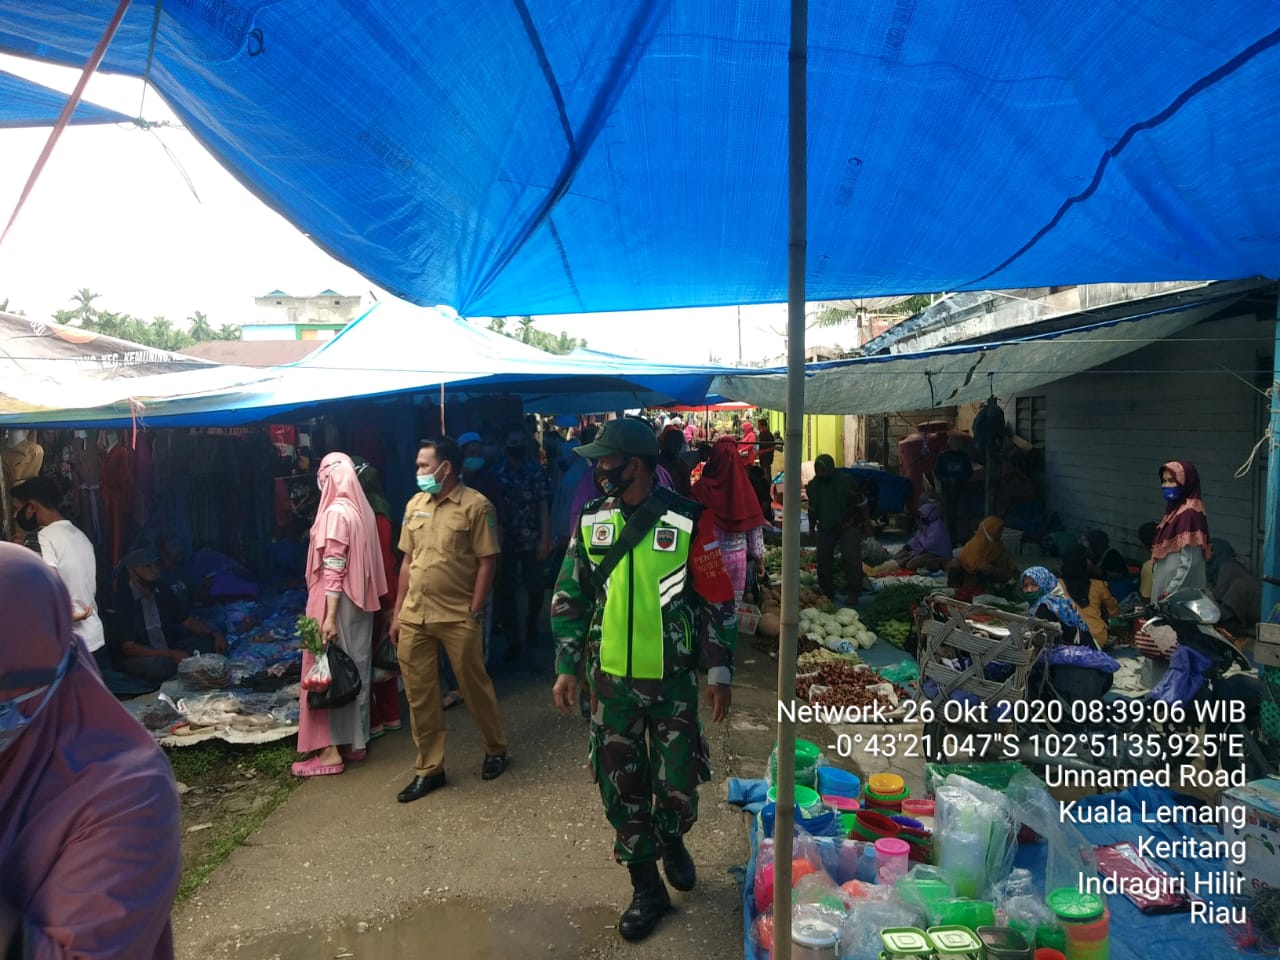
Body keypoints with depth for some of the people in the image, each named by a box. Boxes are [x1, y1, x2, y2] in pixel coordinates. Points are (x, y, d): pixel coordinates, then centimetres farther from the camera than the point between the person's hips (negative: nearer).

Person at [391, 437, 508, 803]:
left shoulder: (476, 506, -9)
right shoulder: (414, 505, 9)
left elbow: (487, 562, -9)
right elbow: (407, 561, 13)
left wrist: (474, 612, -13)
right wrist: (397, 613, 12)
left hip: (458, 617, -5)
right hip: (414, 617, 6)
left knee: (474, 687, 8)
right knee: (419, 695, 10)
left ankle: (495, 750, 31)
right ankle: (429, 769, 24)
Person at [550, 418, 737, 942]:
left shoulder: (688, 522, -11)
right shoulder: (591, 522, 0)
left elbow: (718, 601, -5)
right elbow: (569, 599, 6)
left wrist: (720, 671, -6)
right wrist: (567, 668, 3)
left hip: (673, 681, -3)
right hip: (611, 680, 3)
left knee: (677, 784, 7)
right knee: (621, 788, 9)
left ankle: (671, 842, 41)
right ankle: (647, 888, 29)